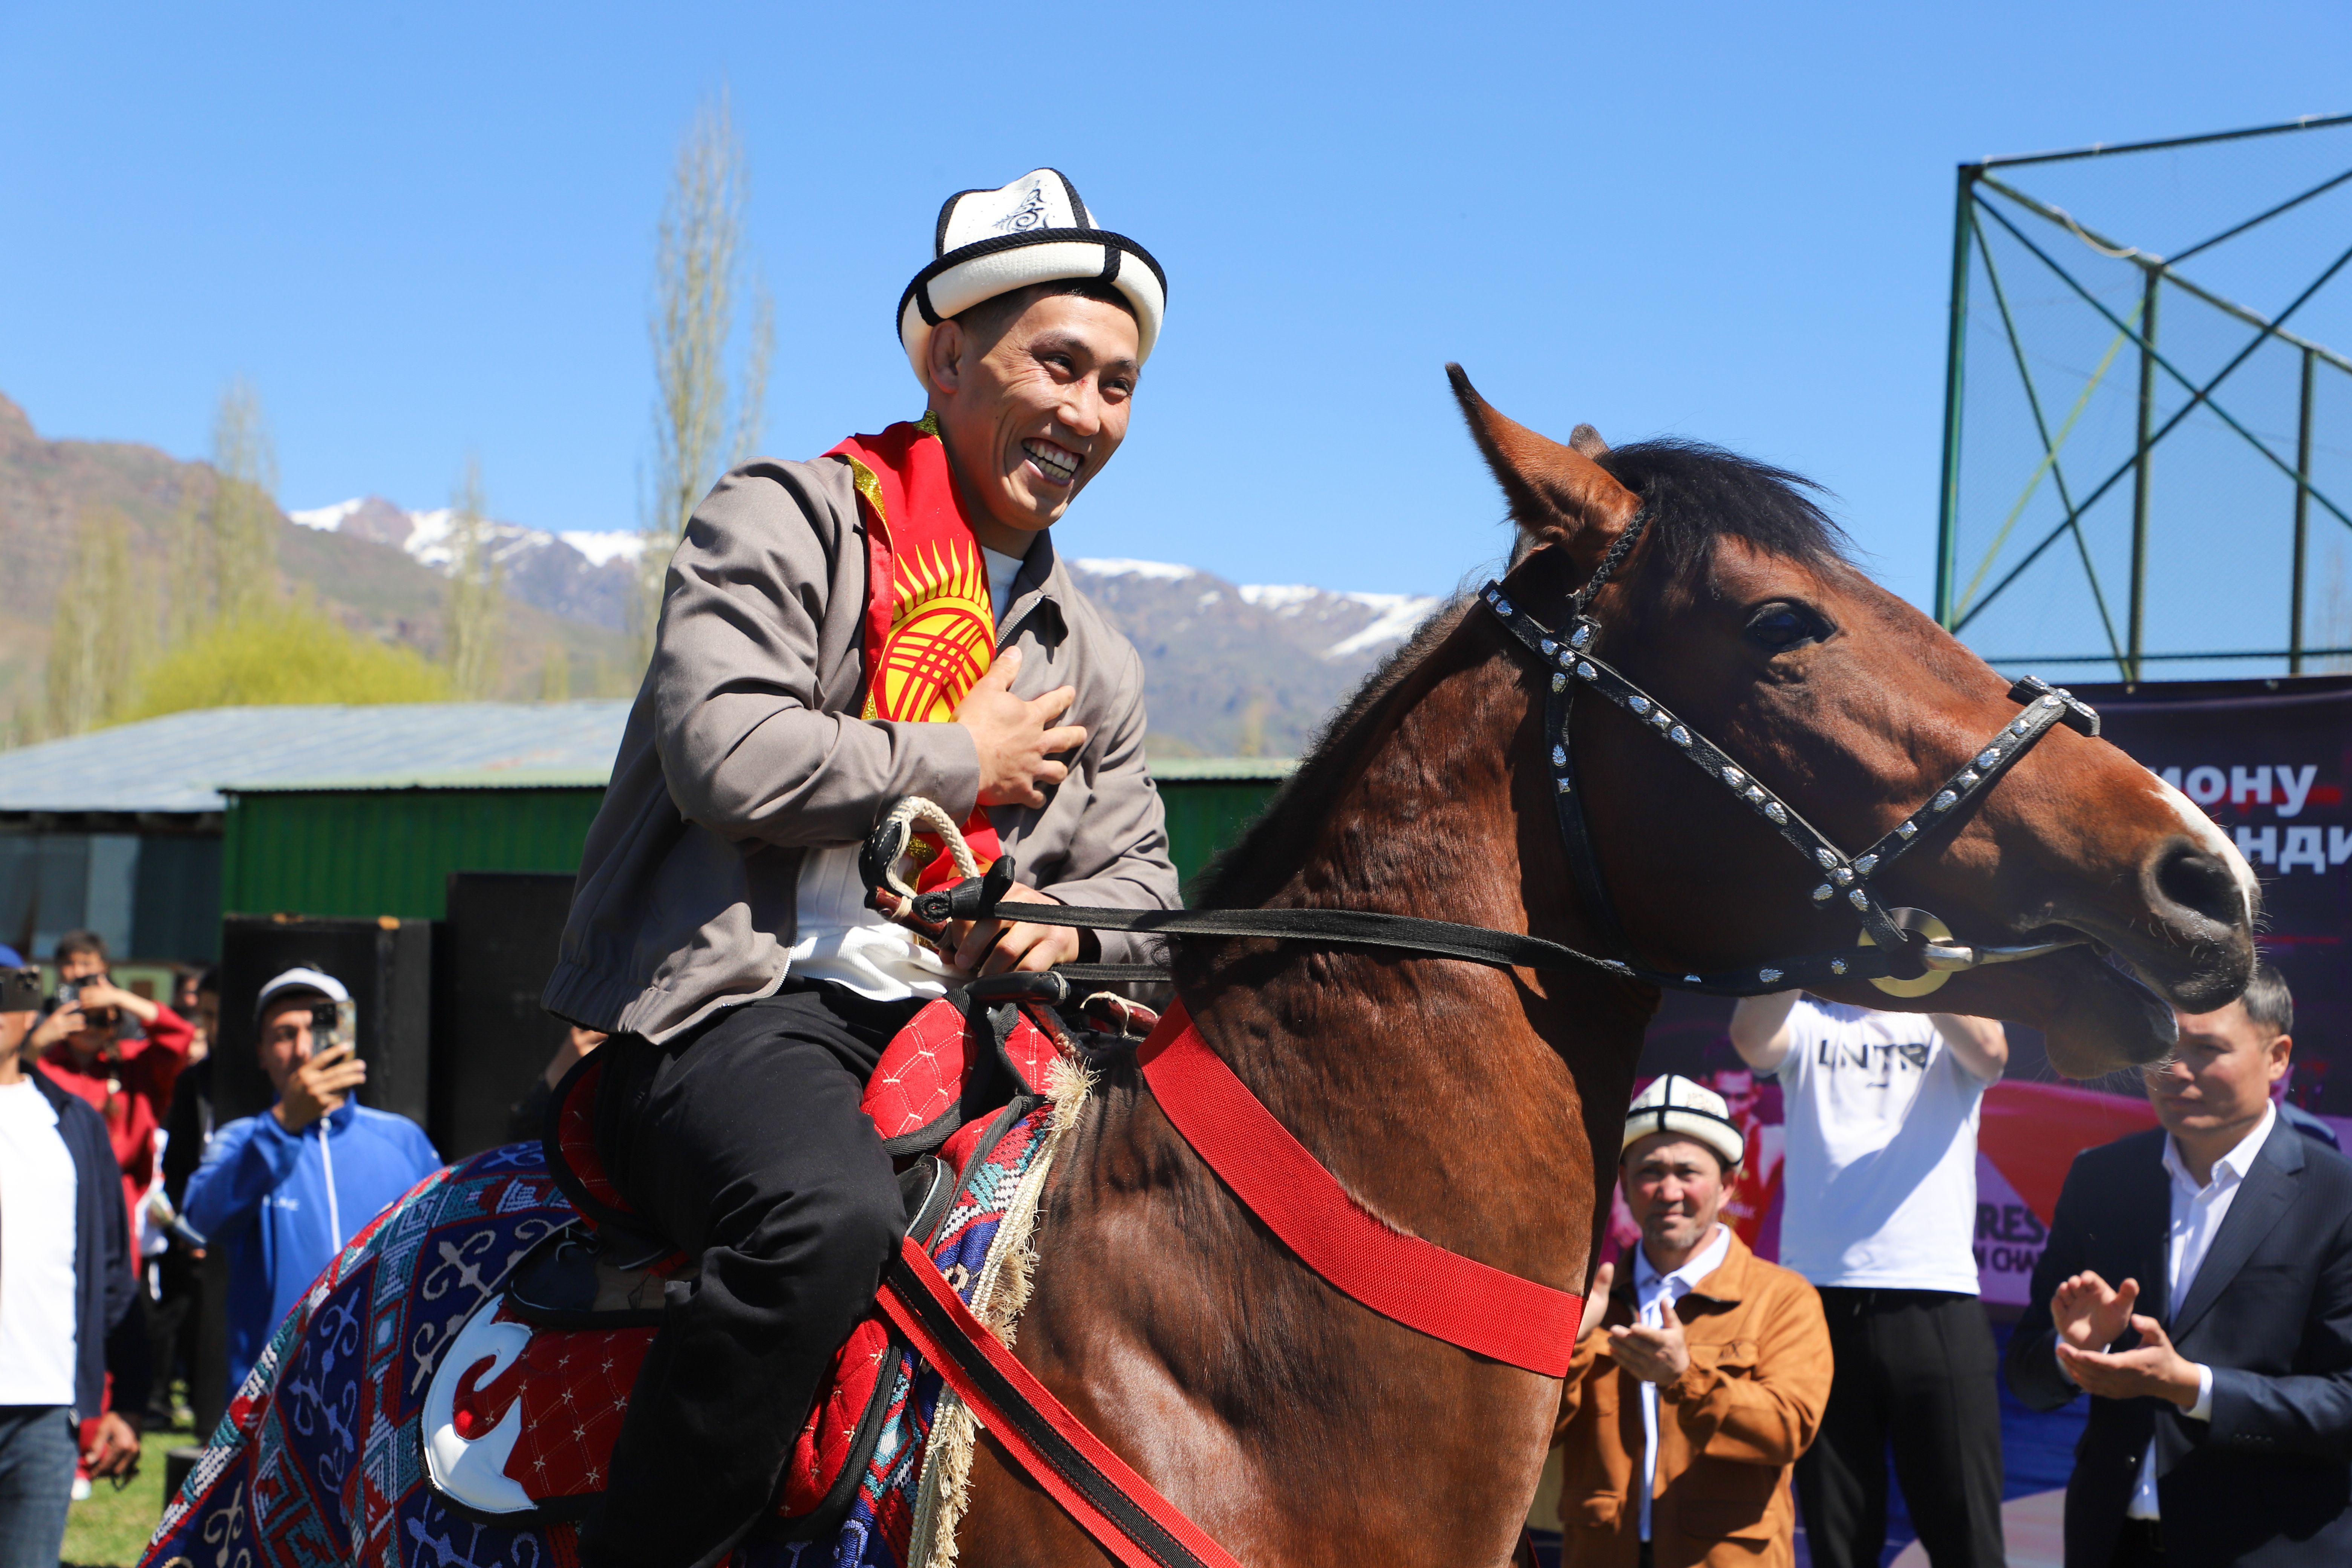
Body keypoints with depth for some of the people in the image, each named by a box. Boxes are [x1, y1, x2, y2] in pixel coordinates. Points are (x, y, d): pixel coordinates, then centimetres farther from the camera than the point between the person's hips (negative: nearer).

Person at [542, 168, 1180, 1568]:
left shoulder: (1094, 662, 22)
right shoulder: (786, 518, 0)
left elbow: (1139, 873, 23)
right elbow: (724, 758, -16)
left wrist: (1072, 924, -2)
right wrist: (960, 759, -5)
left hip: (951, 1026, 7)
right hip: (736, 1006, -7)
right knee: (833, 1216, -37)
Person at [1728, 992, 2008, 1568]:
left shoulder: (1953, 1029, 12)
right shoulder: (1808, 1025, 12)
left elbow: (1989, 1051, -12)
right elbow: (1751, 1038, -11)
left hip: (1938, 1302, -1)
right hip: (1823, 1299, 1)